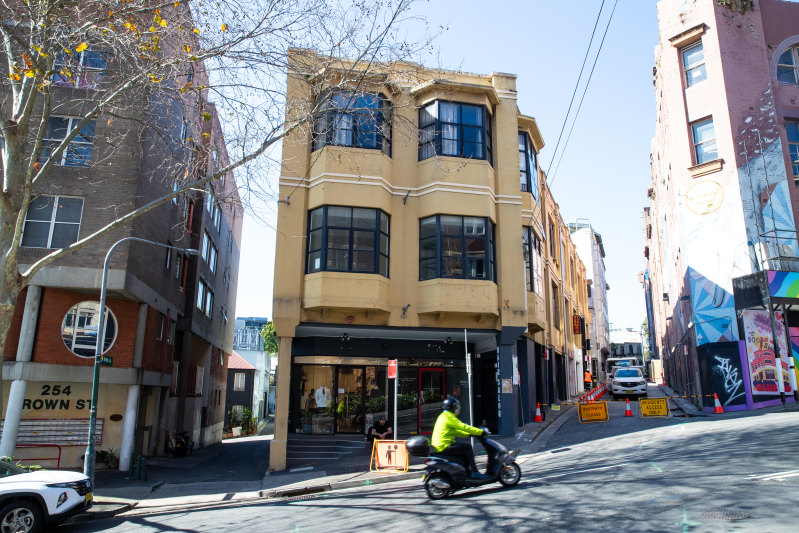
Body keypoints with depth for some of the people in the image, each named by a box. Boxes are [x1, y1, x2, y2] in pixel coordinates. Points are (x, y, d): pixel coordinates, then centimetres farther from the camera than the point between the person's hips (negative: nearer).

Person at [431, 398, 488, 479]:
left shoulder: (443, 416, 20)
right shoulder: (449, 417, -11)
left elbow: (455, 431, 26)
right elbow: (463, 427, -15)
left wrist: (469, 434, 19)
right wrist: (480, 432, -10)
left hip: (439, 446, 10)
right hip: (444, 447, -10)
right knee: (467, 446, -11)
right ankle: (474, 472, -10)